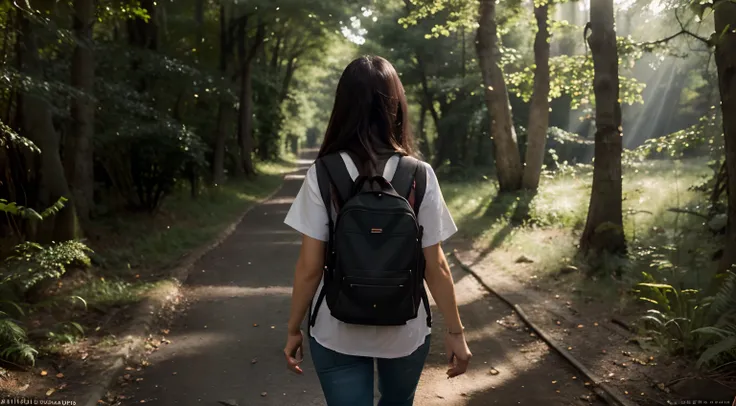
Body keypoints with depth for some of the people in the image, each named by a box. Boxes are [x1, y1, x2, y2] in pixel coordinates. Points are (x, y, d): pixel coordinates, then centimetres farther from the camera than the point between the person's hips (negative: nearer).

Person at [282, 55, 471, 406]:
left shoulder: (323, 175, -13)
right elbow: (435, 266, -9)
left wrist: (293, 329, 1)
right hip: (404, 330, 2)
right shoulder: (420, 176, -11)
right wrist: (455, 332, 2)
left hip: (337, 331, -2)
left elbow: (309, 266, -12)